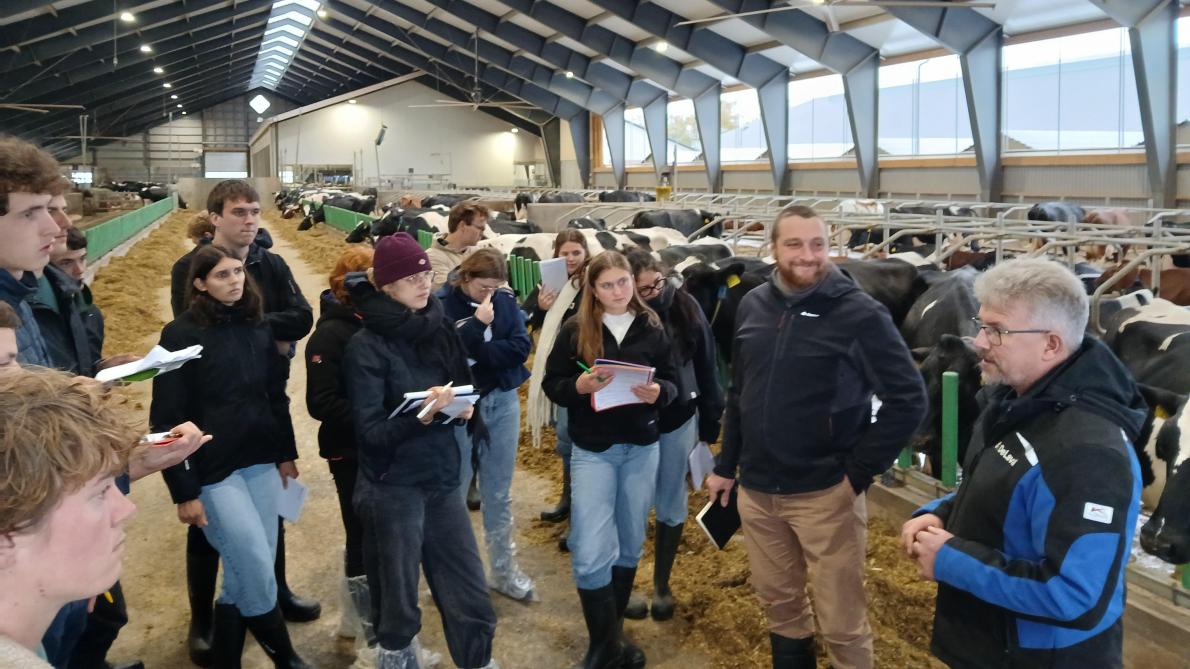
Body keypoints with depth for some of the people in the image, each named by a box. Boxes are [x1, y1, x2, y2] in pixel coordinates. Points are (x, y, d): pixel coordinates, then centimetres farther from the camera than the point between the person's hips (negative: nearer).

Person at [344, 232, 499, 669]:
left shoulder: (439, 328, 3)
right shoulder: (367, 346, -12)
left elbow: (463, 387, 15)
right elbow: (371, 432, -16)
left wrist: (462, 407, -7)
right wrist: (422, 413, -30)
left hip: (442, 478, 5)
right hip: (392, 489, -5)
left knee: (470, 591, 8)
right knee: (398, 599, 9)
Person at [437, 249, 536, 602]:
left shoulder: (505, 299, 1)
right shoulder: (443, 303, -11)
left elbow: (521, 346, -7)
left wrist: (477, 353, -16)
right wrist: (478, 324, -25)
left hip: (502, 401, 4)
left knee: (498, 494, 13)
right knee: (455, 492, 9)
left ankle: (503, 569, 26)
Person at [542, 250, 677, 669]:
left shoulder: (652, 328, 1)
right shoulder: (575, 330, -3)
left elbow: (672, 382, 5)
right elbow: (551, 383, -1)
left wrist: (658, 392, -17)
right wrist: (580, 384, -21)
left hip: (642, 448, 2)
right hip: (592, 450, -2)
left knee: (629, 545, 13)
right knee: (591, 553, -7)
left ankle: (614, 632, 32)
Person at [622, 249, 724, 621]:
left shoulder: (684, 305, -9)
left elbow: (706, 365, -1)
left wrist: (710, 421, 2)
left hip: (680, 420, 3)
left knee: (671, 506, 13)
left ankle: (661, 585, 30)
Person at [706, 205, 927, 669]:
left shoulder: (858, 312, -12)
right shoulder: (753, 305, 3)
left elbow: (908, 399, -12)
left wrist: (859, 472, -14)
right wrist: (726, 465, 14)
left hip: (825, 493, -5)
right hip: (756, 490, 5)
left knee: (840, 620, 6)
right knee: (778, 603, 20)